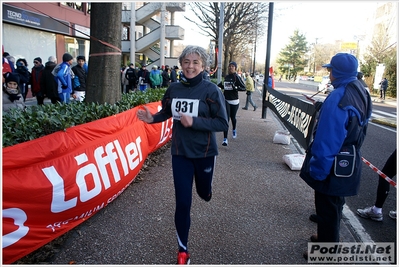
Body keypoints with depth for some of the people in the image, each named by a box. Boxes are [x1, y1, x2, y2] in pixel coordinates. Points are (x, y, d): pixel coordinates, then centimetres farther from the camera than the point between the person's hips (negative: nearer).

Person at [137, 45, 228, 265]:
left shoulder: (211, 90, -15)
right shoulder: (174, 89, -4)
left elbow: (222, 123, -16)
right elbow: (167, 112, 13)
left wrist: (194, 122, -26)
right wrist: (153, 118, -8)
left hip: (204, 153, -1)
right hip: (180, 152, 2)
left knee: (203, 192, 22)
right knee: (183, 202, 3)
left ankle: (205, 189, 63)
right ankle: (182, 250, 22)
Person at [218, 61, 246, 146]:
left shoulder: (237, 77, -8)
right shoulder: (226, 76, 8)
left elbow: (244, 88, -12)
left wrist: (236, 87, -27)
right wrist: (221, 85, 6)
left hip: (234, 101, -3)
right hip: (226, 100, 3)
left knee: (232, 117, 15)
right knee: (226, 119, -7)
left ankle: (234, 130, 49)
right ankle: (225, 139, -9)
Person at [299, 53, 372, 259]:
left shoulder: (338, 97, -25)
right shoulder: (361, 94, 4)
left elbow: (327, 138, -25)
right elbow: (359, 130, 13)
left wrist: (317, 168, -18)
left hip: (333, 165, -9)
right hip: (349, 162, 9)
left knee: (327, 208, 8)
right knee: (334, 205, 25)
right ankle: (328, 237, 45)